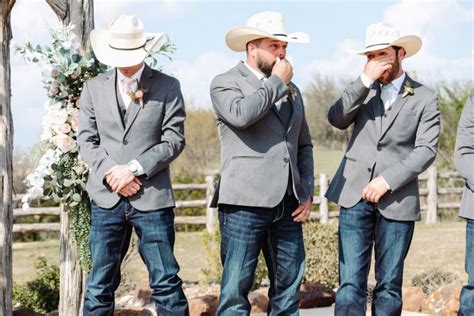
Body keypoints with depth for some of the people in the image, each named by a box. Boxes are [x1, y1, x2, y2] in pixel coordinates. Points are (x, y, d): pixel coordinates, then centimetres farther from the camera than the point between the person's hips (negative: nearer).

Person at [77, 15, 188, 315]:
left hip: (152, 197, -2)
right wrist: (110, 171, -8)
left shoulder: (168, 87, 4)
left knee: (166, 282, -1)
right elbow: (86, 140, 8)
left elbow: (174, 139, -2)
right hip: (107, 197, 2)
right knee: (100, 284, 5)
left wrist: (134, 168, -12)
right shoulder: (93, 88, 11)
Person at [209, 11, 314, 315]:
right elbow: (242, 114, -21)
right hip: (245, 203, -6)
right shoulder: (226, 83, 1)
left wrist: (307, 193, 12)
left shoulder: (291, 90, 20)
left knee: (289, 289, 7)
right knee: (236, 290, -6)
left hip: (287, 206, 6)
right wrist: (277, 82, -8)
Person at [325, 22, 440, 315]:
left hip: (396, 200, -2)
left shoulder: (425, 98, 3)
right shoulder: (363, 90, 13)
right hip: (355, 195, 2)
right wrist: (365, 81, -11)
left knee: (389, 285, 4)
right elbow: (337, 119, -3)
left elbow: (426, 150, -6)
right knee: (351, 282, -5)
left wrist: (387, 181, -15)